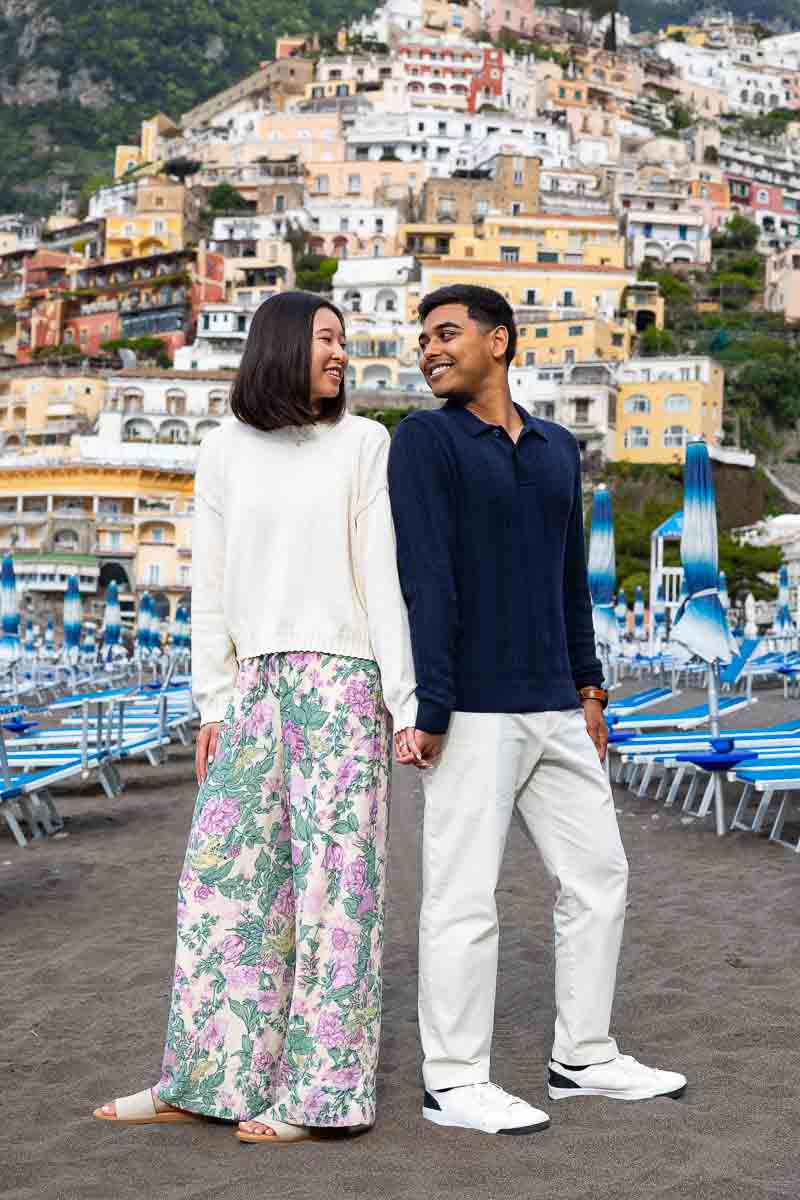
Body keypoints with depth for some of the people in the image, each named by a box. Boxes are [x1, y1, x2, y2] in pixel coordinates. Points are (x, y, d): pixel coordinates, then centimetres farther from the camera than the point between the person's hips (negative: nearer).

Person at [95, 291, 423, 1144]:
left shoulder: (364, 444, 2)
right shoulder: (224, 450, 10)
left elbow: (382, 576, -3)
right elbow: (210, 586, 10)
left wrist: (406, 700, -8)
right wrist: (213, 703, 5)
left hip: (342, 683, -4)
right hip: (255, 686, 4)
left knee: (334, 877, -3)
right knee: (222, 876, 7)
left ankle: (320, 1090, 6)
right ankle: (205, 1080, 18)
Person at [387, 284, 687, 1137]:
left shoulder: (557, 450, 15)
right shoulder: (425, 440, -4)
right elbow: (425, 578, -13)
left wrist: (588, 688, 15)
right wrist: (428, 707, -19)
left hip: (552, 709, 7)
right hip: (471, 712, -7)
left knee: (597, 874, 11)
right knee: (464, 896, -2)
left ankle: (584, 1058, 24)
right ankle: (453, 1082, 9)